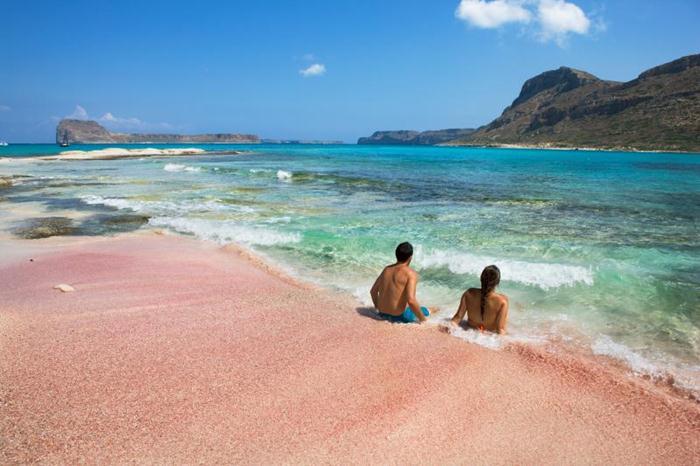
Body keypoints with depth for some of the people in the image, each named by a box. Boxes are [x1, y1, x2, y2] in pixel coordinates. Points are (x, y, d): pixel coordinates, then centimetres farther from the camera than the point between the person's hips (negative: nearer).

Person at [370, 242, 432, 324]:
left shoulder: (387, 269, 4)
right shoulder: (411, 273, -17)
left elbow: (373, 291, 11)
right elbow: (411, 300, -27)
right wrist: (422, 319, -13)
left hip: (383, 313, 5)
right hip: (399, 316, -5)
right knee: (426, 311, 23)